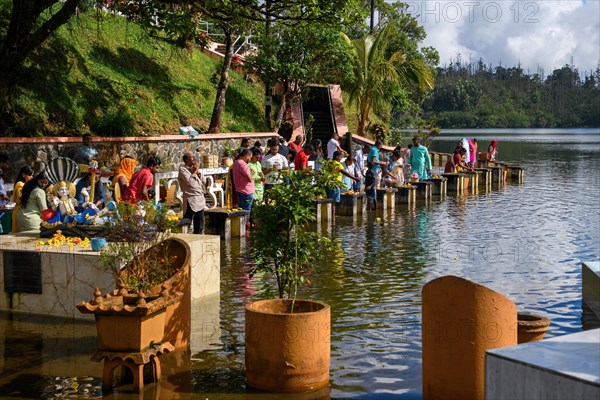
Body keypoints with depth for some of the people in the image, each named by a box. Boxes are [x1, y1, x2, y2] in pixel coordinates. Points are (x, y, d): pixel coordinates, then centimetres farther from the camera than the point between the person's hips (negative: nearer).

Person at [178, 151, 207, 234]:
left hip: (200, 200, 8)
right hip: (190, 201, -8)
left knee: (199, 226, 11)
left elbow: (204, 181, 13)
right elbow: (189, 181, -18)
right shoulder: (182, 169, -5)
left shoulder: (195, 168, 18)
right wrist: (194, 172, -7)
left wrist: (198, 172, 2)